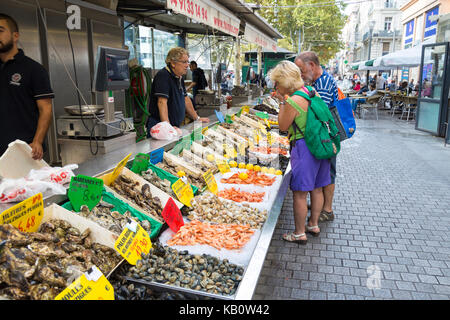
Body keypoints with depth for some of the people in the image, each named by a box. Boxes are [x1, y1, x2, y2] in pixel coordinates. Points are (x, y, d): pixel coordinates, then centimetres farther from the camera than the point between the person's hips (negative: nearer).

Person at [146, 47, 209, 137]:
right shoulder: (163, 76, -16)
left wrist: (197, 118, 22)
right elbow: (162, 102, -25)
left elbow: (186, 99, 21)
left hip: (175, 126, 8)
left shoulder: (179, 77, 12)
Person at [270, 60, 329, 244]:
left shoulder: (293, 101, -19)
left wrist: (282, 102, -2)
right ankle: (313, 225, 34)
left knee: (300, 193, 2)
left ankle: (299, 233, 13)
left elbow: (283, 127, -6)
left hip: (304, 147, -9)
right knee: (316, 189, 18)